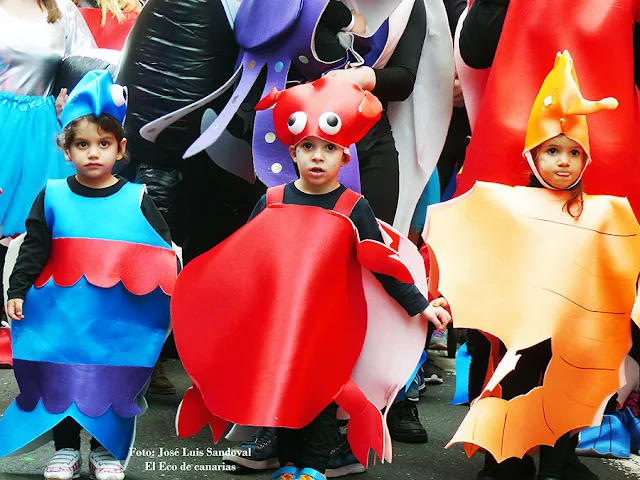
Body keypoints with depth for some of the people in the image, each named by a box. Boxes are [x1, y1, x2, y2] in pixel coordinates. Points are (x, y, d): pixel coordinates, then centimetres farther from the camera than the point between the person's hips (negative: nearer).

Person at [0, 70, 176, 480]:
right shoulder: (53, 196, 0)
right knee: (60, 377, 8)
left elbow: (164, 251, 3)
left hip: (119, 317, -1)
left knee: (115, 379, 7)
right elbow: (33, 249, 5)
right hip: (62, 312, 1)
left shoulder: (136, 199, -2)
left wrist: (176, 292, 0)